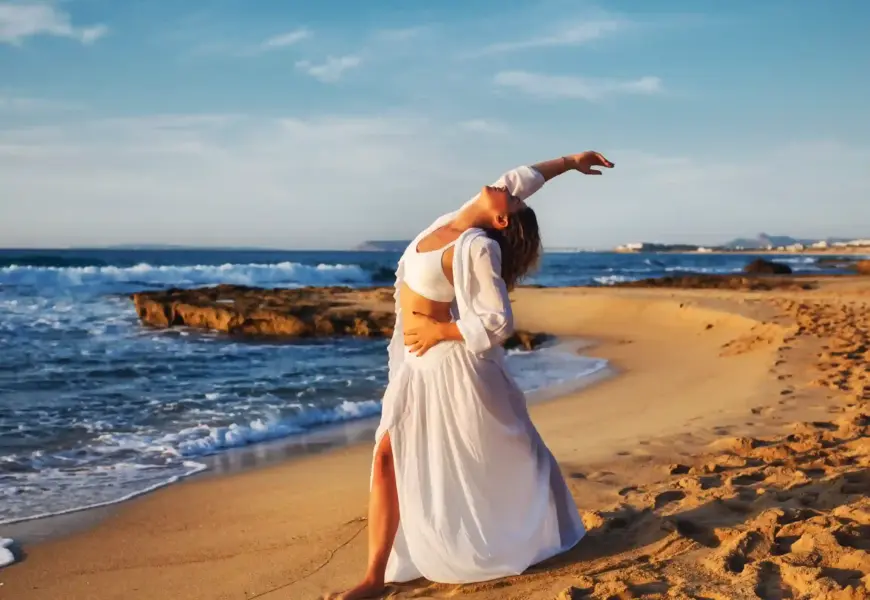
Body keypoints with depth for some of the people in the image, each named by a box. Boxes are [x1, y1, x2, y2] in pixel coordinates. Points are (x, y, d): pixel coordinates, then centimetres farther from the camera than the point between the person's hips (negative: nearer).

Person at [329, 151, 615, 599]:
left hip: (452, 365, -8)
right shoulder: (455, 223, 4)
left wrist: (439, 331, -13)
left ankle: (543, 535, 33)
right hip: (417, 366, 8)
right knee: (388, 460, 2)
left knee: (506, 458, 11)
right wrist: (570, 162, 26)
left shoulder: (477, 247, -18)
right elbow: (519, 178, 13)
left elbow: (498, 323, -22)